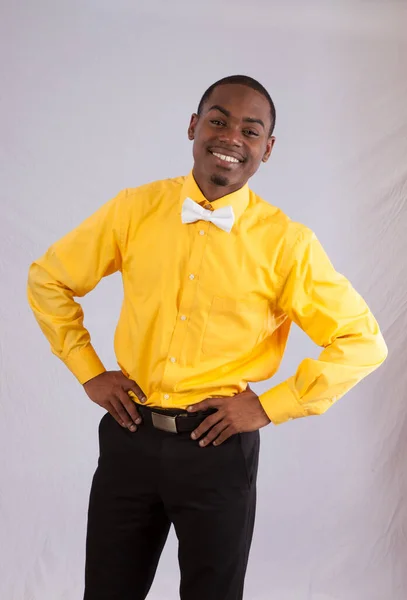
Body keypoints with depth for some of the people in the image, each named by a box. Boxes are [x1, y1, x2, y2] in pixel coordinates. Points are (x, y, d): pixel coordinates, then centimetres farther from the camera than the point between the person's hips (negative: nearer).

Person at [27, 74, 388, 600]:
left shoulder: (286, 242, -9)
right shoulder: (135, 210, -2)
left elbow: (363, 342, -5)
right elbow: (48, 280, 10)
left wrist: (270, 406, -8)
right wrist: (88, 370, 3)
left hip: (218, 447, -2)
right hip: (129, 437, 2)